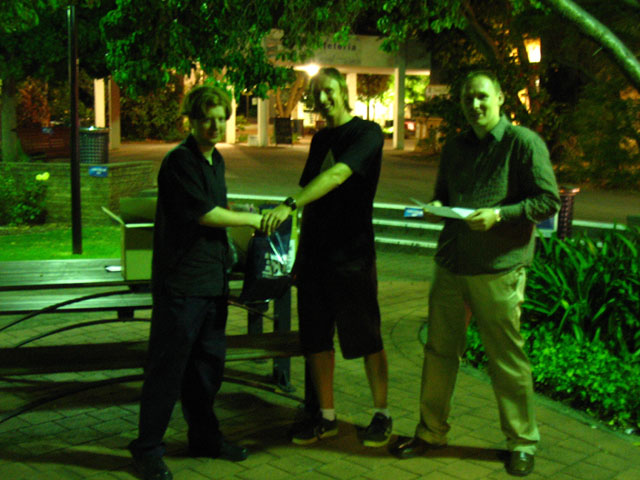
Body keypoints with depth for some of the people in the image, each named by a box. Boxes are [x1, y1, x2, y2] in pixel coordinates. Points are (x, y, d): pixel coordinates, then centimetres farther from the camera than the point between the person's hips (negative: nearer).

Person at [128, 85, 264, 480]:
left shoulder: (215, 160, 16)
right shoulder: (180, 160, -12)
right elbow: (204, 214, -17)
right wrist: (252, 219, -8)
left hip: (212, 280, 8)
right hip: (180, 281, -8)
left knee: (208, 362, 16)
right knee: (168, 366, -1)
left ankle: (205, 437, 29)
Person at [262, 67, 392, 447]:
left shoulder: (367, 134, -8)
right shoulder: (320, 139, 15)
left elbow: (337, 175, -25)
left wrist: (289, 205, -36)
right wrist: (300, 252, 14)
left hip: (352, 255, -7)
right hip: (315, 254, 7)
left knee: (366, 340, 2)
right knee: (316, 340, 9)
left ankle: (382, 414, 17)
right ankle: (326, 416, 22)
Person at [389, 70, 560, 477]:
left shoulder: (523, 143, -4)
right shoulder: (455, 148, 16)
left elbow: (549, 201, -7)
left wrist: (499, 214, -18)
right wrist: (437, 208, 3)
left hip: (499, 269, -5)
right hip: (451, 266, 6)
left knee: (507, 360, 2)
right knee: (439, 351, 10)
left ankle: (522, 442, 19)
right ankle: (432, 432, 24)